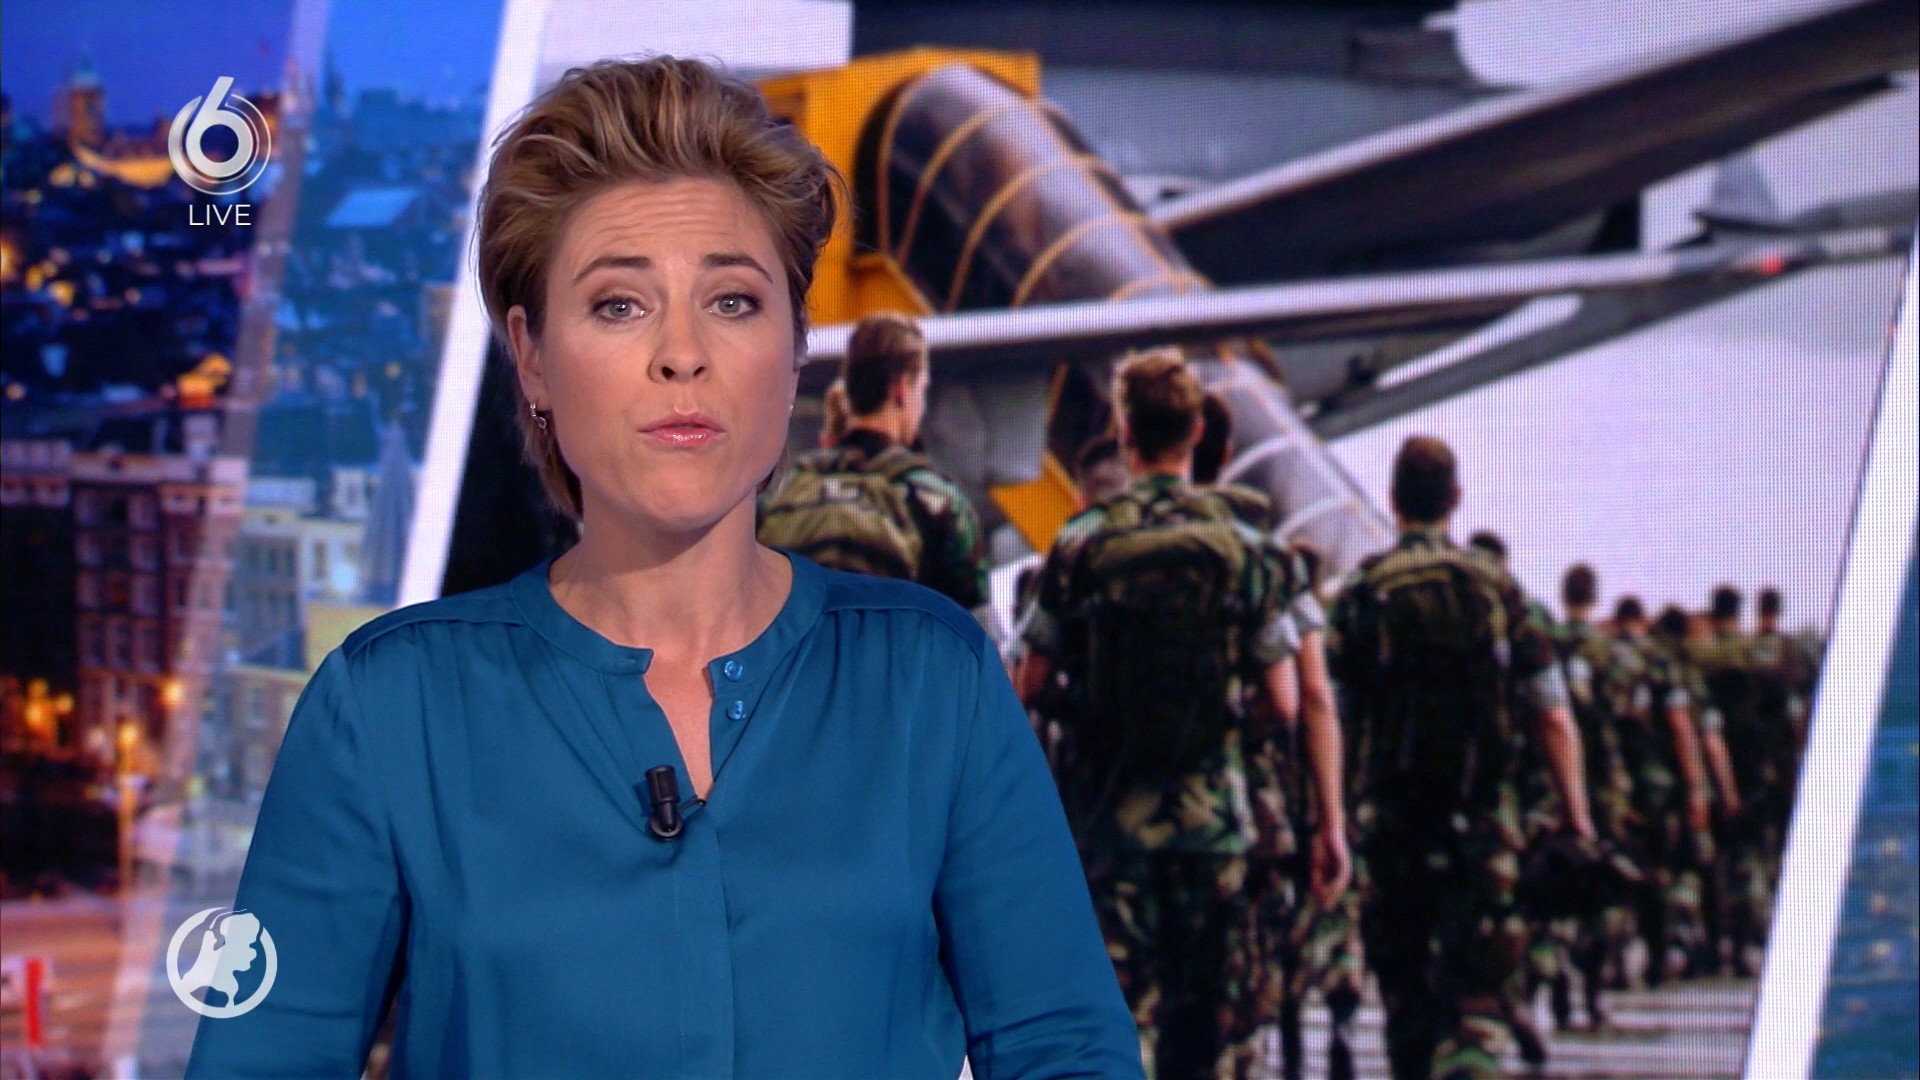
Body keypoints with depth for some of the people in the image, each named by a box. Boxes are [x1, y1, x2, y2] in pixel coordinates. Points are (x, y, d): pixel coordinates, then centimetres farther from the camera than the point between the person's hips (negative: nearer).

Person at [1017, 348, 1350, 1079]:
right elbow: (1283, 703, -2)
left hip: (1105, 814, -1)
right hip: (1212, 816, 1)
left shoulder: (1078, 548, -2)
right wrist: (1330, 822, 5)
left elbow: (1028, 689, 1)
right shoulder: (1243, 551, -1)